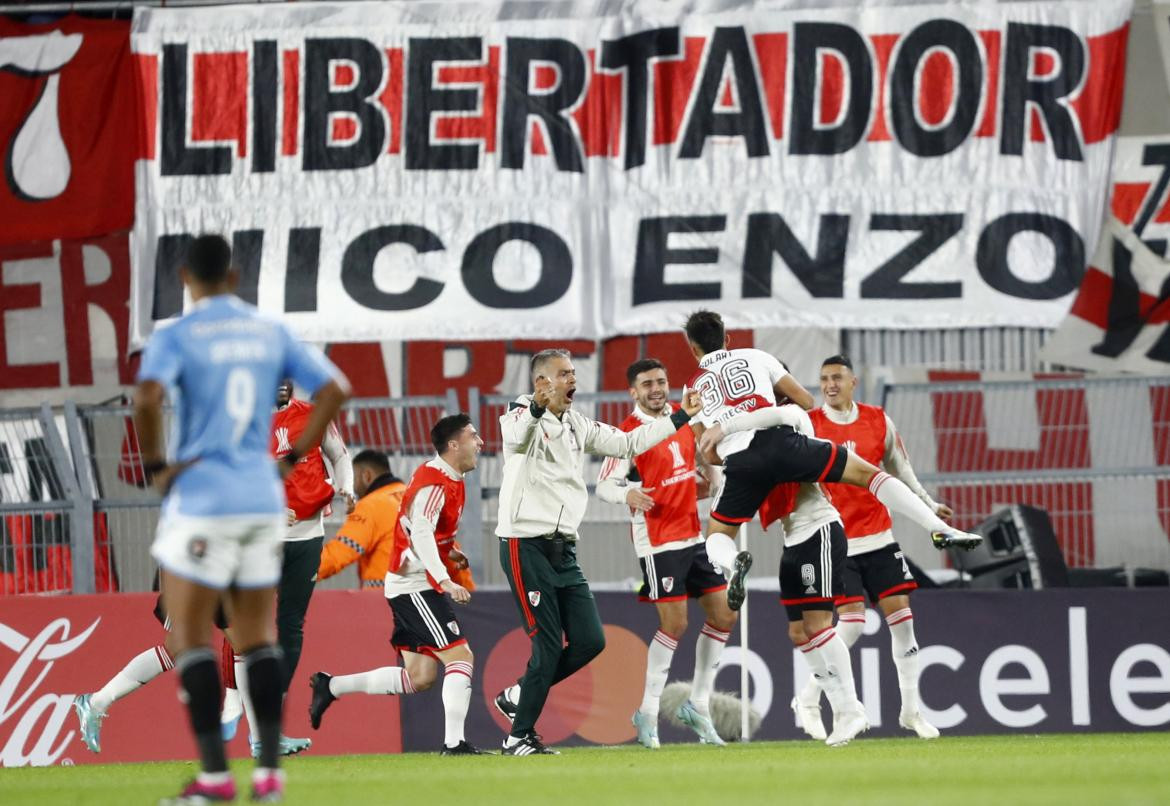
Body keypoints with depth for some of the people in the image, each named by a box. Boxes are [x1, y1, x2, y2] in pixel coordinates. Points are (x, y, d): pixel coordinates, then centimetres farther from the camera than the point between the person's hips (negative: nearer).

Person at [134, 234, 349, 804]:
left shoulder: (174, 339, -8)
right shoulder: (271, 334, 8)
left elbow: (148, 397, -27)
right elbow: (334, 389, 6)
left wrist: (154, 465, -13)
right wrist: (293, 459, 9)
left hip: (200, 499, -5)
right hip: (262, 498, 5)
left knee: (190, 635, 2)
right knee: (258, 637, 12)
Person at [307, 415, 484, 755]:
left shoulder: (450, 480, 14)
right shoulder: (434, 483, -17)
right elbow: (421, 534, -29)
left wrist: (447, 553, 14)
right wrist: (445, 580, -37)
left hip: (411, 585, 10)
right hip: (415, 585, -10)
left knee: (419, 677, 10)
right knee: (460, 656, -14)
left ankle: (331, 686, 17)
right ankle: (454, 742, -16)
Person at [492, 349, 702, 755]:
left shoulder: (577, 425, 15)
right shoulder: (522, 415, -9)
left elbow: (627, 444, 20)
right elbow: (516, 437, -32)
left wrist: (680, 417, 16)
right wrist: (537, 409, -54)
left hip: (564, 550, 8)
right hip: (526, 546, -8)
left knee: (589, 641, 2)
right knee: (548, 646, -9)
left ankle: (520, 695, 20)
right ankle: (519, 737, 2)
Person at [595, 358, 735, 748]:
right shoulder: (629, 432, -12)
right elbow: (604, 484, -15)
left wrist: (707, 481, 9)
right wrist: (627, 494, -35)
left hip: (695, 535, 8)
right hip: (658, 539, -7)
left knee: (723, 615, 6)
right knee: (674, 624, -9)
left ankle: (698, 705, 17)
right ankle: (648, 712, 4)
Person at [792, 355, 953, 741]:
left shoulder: (878, 422, 4)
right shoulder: (808, 425, -5)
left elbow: (899, 470, 17)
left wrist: (928, 506, 16)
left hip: (878, 536, 4)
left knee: (900, 612, -1)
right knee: (852, 621, -14)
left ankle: (911, 709, 9)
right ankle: (807, 700, 1)